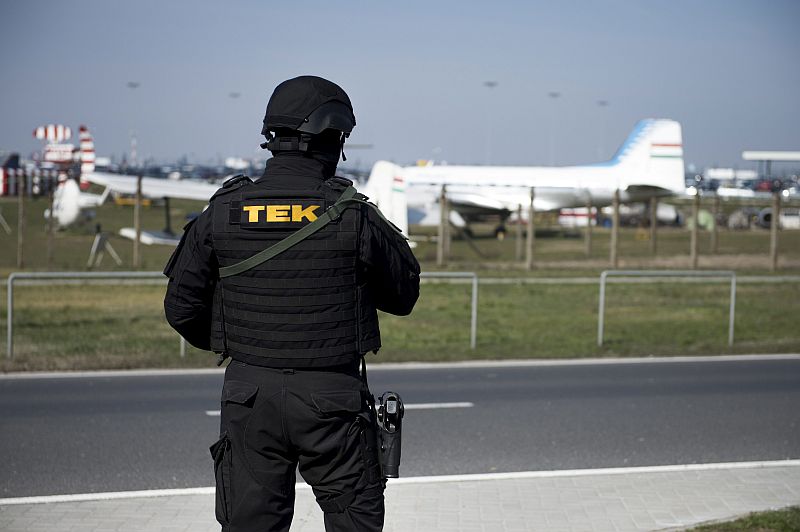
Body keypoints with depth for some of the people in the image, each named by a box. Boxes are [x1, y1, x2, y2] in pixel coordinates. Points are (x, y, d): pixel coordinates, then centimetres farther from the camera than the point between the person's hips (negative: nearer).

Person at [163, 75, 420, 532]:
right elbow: (404, 295, 2)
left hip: (250, 393, 2)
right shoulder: (355, 217, -11)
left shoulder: (223, 212, -4)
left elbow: (182, 308, 2)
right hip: (332, 393, -2)